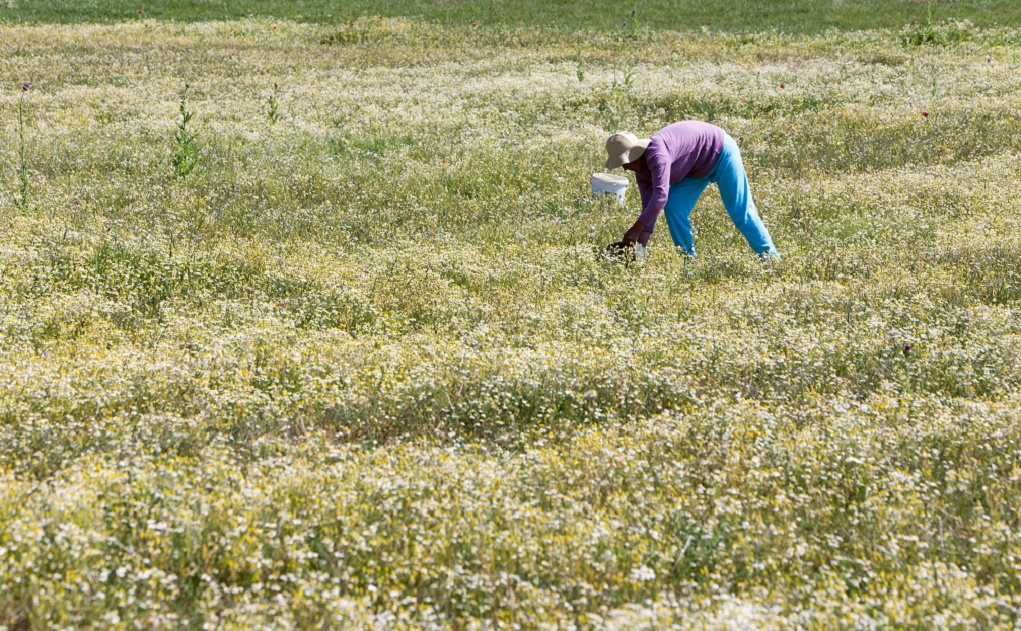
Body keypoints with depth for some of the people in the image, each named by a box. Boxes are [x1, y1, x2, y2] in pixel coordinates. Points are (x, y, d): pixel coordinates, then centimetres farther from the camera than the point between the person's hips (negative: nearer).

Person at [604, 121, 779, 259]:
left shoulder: (656, 153, -35)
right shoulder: (641, 170, -7)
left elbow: (660, 195, -44)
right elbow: (649, 206, -8)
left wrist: (635, 230, -45)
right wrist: (641, 246, -16)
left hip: (720, 152, -8)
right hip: (697, 169, 8)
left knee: (740, 212, -5)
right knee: (674, 208, -5)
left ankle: (770, 256, 5)